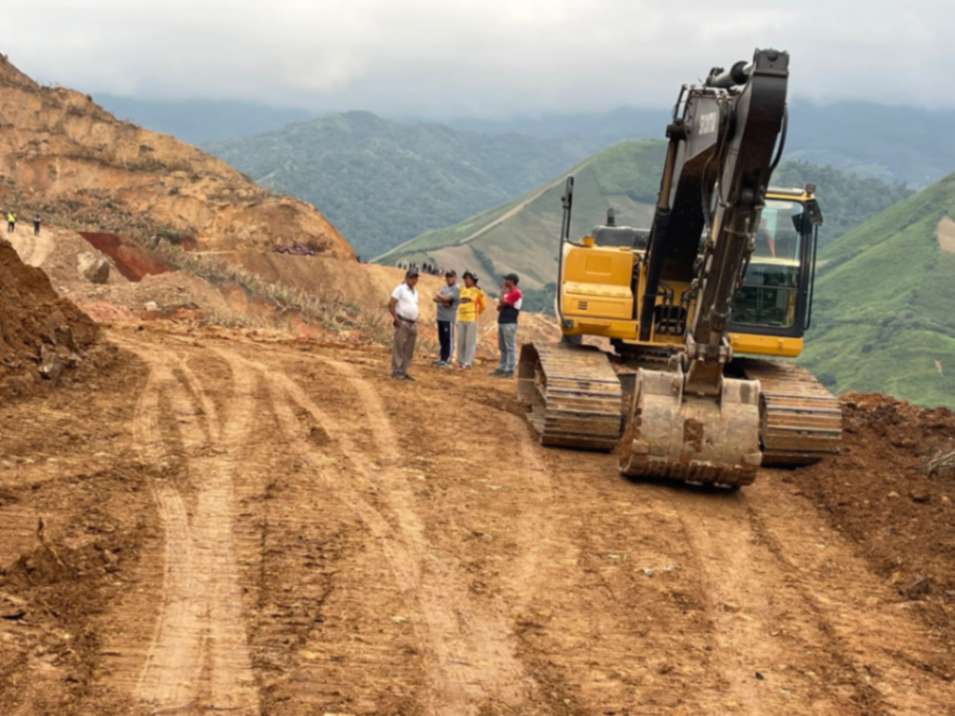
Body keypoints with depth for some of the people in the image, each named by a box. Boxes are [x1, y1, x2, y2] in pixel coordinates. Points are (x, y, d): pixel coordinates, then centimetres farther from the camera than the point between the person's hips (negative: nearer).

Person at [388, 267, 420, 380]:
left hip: (412, 324, 8)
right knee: (399, 348, -6)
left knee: (409, 350, 8)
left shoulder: (415, 291, 17)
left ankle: (403, 372, 13)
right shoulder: (400, 289, -7)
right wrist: (396, 319, -15)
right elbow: (390, 305, -12)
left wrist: (416, 322, 14)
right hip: (402, 323, -8)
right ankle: (396, 372, -4)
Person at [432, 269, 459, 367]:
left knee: (448, 340, -5)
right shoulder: (444, 287, 17)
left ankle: (447, 360, -4)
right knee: (442, 339, 13)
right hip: (440, 317, 8)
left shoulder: (456, 289, -7)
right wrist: (443, 301, -11)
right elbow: (436, 298, 8)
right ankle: (441, 358, 21)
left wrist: (439, 296, 3)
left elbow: (446, 298, -16)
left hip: (449, 318, -8)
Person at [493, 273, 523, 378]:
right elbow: (499, 306, 22)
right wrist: (500, 306, -1)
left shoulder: (516, 293, -12)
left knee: (510, 347, -7)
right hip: (502, 322, 10)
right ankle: (501, 368, 19)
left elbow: (503, 302, -19)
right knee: (502, 347, 13)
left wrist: (502, 292, -5)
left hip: (509, 323, -10)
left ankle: (509, 370, -5)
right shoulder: (508, 292, 19)